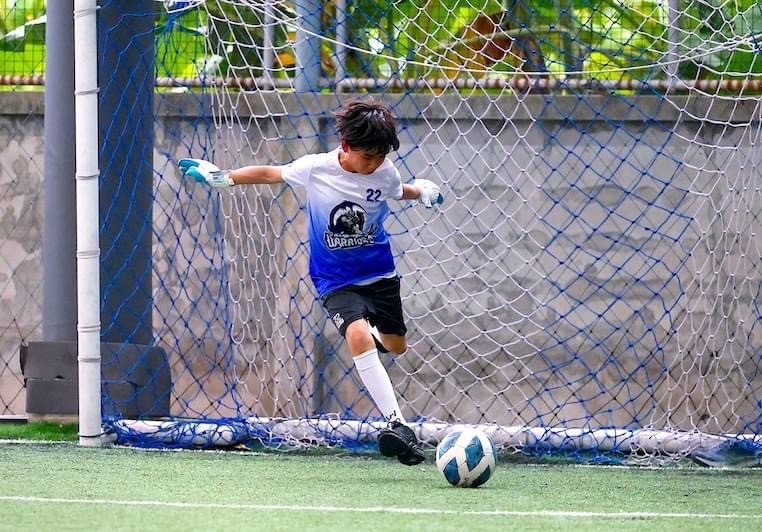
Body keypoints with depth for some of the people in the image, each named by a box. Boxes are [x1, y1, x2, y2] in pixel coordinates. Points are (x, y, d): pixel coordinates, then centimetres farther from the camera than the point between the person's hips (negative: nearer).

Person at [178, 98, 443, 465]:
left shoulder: (385, 174, -10)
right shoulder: (315, 169, -17)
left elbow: (400, 191, 16)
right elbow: (270, 174, 0)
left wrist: (423, 192, -2)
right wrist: (222, 177, 0)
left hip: (379, 274, 3)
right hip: (336, 281, -3)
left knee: (396, 346, 14)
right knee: (358, 336, -28)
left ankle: (376, 336, 55)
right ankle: (396, 423, -33)